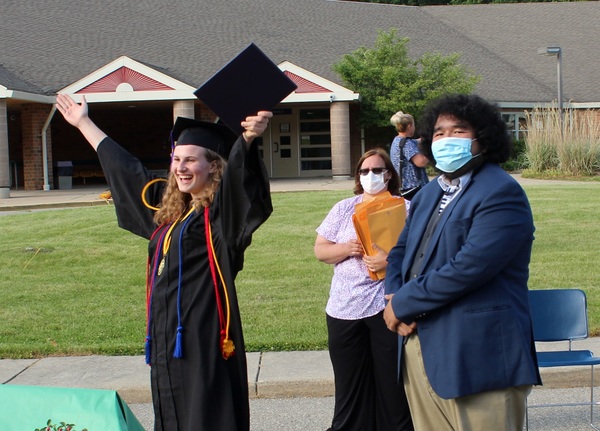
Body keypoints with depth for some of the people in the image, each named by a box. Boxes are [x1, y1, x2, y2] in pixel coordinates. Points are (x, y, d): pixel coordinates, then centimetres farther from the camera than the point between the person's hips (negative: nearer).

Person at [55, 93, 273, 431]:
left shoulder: (221, 210, -7)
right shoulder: (167, 206, 14)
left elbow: (238, 174, -29)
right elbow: (125, 166, 26)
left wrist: (247, 138, -50)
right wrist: (84, 123, 36)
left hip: (204, 338, -8)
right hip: (165, 339, 8)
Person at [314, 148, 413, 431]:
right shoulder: (344, 209, 11)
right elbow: (320, 250, 9)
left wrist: (390, 261, -20)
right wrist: (347, 249, -9)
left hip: (389, 305, -3)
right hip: (345, 308, 3)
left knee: (392, 380, 3)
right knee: (350, 382, 9)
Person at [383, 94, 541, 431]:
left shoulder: (501, 194, -11)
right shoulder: (430, 193, 18)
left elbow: (468, 267, -21)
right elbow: (400, 252, 20)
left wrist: (402, 304, -12)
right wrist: (395, 298, -2)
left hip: (476, 356, -8)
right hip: (419, 347, 8)